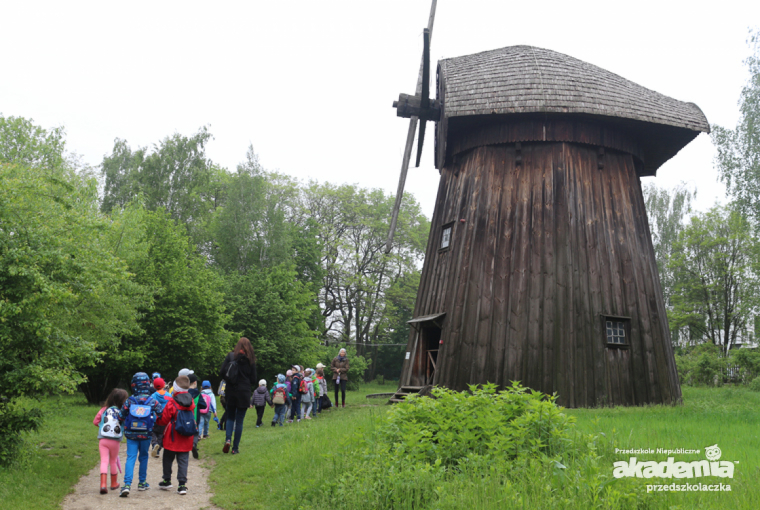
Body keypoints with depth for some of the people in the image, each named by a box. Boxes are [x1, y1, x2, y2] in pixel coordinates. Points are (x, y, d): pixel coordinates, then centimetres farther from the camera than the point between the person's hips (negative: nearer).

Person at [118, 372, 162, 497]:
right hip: (146, 435, 1)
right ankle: (142, 483, 26)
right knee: (143, 457, 17)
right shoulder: (153, 402, -6)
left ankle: (127, 485, -16)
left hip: (131, 435, 0)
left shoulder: (129, 401, -6)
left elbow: (121, 417, -1)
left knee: (130, 458, -1)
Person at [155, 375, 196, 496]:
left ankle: (167, 481, 28)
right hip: (186, 440, 4)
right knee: (183, 461, 6)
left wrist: (157, 420, 12)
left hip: (172, 439, -3)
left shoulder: (171, 403, -14)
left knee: (168, 459, 16)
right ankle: (182, 485, 0)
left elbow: (164, 420, -8)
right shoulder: (191, 402, 1)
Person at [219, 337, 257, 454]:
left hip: (231, 392, 1)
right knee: (239, 420, 7)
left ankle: (228, 439, -6)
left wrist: (229, 379, 12)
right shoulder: (250, 360, -3)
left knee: (230, 417, 17)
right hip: (244, 393, 0)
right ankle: (235, 448, 8)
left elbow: (221, 373, -6)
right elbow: (253, 380, 0)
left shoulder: (230, 356, -4)